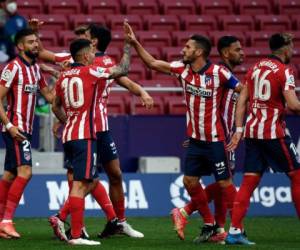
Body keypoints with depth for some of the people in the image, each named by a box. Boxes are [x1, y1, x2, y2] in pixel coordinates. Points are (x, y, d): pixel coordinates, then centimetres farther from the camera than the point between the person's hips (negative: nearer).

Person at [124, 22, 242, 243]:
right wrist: (135, 43, 4)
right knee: (190, 180, 6)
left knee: (224, 182, -6)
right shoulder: (183, 69, 2)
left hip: (214, 139, -7)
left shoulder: (218, 73, -15)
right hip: (195, 139, 7)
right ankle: (210, 225, 17)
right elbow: (153, 63, 9)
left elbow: (243, 90, -11)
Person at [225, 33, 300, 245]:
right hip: (273, 132, -7)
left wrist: (239, 130, 11)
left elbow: (242, 100, 10)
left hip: (252, 131, 7)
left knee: (249, 181, 5)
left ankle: (235, 231, -3)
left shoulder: (255, 68, 12)